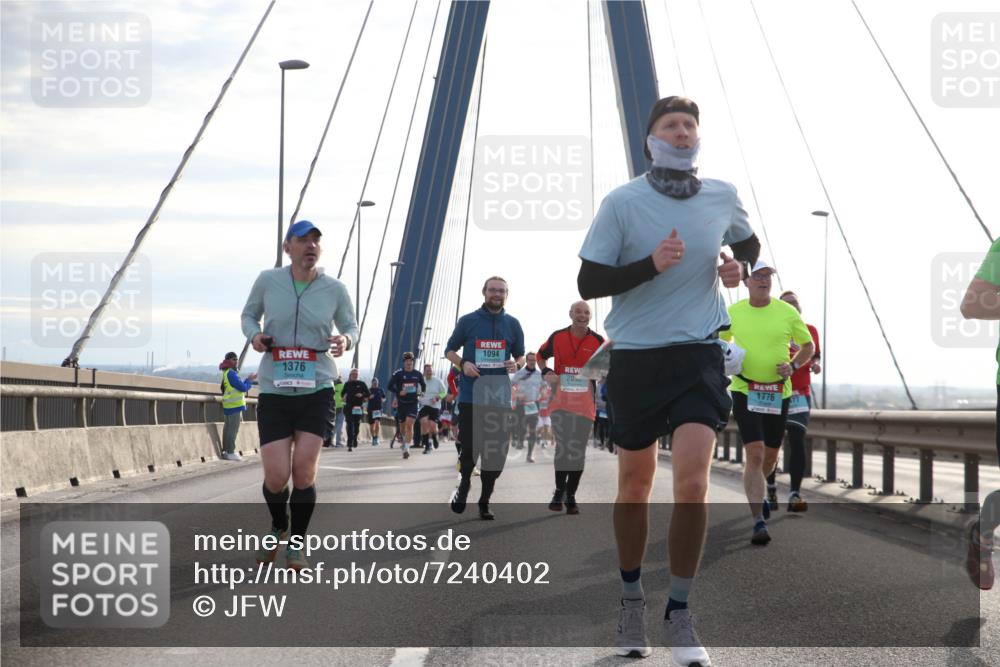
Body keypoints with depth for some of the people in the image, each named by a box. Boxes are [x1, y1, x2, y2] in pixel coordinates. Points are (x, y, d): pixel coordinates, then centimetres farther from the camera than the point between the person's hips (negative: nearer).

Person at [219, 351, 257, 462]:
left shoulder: (228, 373, 18)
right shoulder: (231, 373, -15)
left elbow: (239, 386, 19)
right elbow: (243, 387, -17)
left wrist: (249, 379, 9)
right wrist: (249, 381, 1)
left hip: (230, 405, 10)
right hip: (234, 406, -10)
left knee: (228, 429, 12)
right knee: (233, 429, -8)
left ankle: (226, 451, 15)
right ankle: (230, 452, -8)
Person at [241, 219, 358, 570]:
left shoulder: (335, 289, -2)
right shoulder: (268, 280, -2)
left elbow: (350, 326, 13)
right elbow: (249, 315, 14)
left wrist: (345, 340, -11)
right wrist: (254, 335, -9)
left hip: (317, 390, 0)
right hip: (274, 392, 0)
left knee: (304, 470, -9)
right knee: (276, 477, -6)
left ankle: (297, 544, 14)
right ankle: (278, 528, 28)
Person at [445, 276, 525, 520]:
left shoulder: (512, 324, 9)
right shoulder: (467, 321, 3)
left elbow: (521, 356, 16)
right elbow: (449, 350, 10)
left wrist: (516, 365, -8)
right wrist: (463, 364, -11)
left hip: (500, 398, 2)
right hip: (470, 397, -2)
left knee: (496, 453, 3)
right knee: (469, 448, -3)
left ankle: (485, 502, 15)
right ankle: (463, 485, 26)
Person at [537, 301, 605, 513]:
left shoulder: (598, 341, 1)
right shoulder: (557, 337, 4)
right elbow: (541, 355, 21)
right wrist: (546, 372, 3)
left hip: (585, 403, 1)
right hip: (560, 401, -1)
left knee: (578, 451, 5)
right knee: (563, 446, -10)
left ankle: (570, 496, 14)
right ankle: (559, 491, 4)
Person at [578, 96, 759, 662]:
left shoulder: (724, 198, 1)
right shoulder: (622, 203, -8)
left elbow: (751, 247, 22)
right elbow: (588, 282, -8)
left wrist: (738, 267, -1)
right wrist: (651, 264, -21)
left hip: (699, 355, 1)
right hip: (636, 358, -1)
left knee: (692, 482, -14)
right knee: (635, 483, 12)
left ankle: (680, 612, -1)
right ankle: (632, 600, 31)